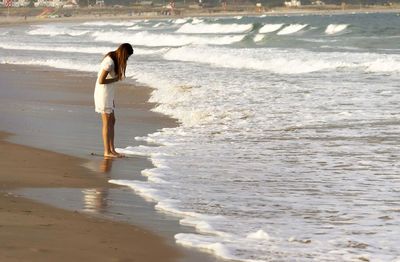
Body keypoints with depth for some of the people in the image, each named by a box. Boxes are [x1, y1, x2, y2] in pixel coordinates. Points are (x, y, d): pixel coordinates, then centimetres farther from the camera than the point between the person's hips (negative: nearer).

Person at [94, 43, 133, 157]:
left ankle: (112, 149, 15)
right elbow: (101, 81, -25)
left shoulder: (114, 59, 8)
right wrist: (116, 79, -13)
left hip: (108, 93, 10)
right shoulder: (110, 62, -22)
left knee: (112, 121, 11)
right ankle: (107, 151, 0)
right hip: (103, 92, -10)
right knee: (107, 122, -5)